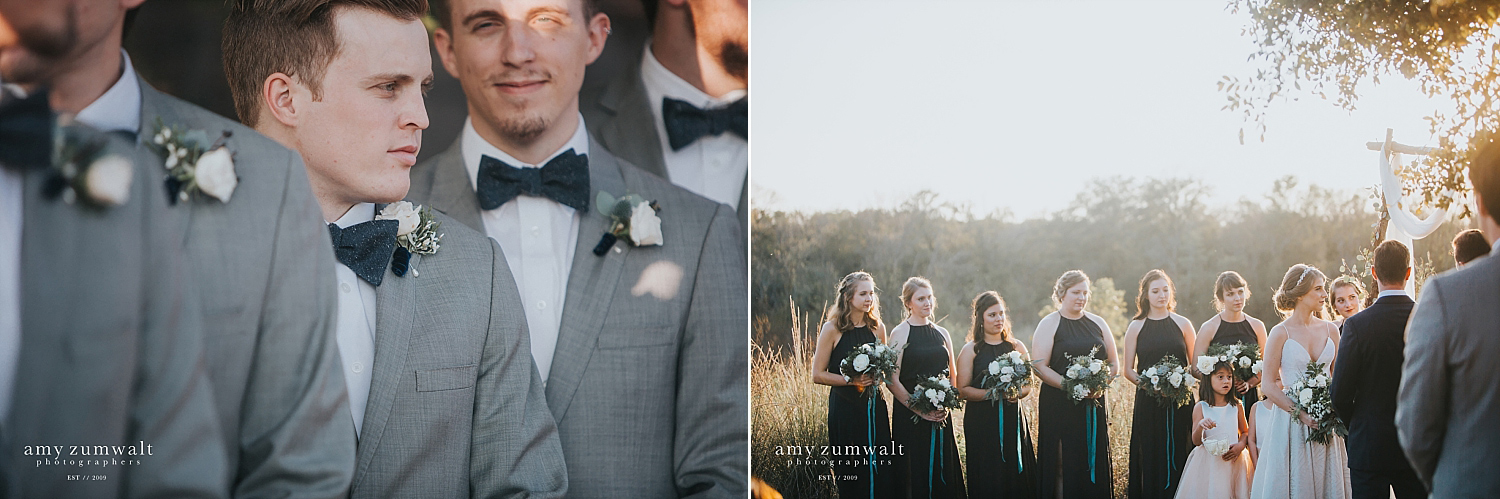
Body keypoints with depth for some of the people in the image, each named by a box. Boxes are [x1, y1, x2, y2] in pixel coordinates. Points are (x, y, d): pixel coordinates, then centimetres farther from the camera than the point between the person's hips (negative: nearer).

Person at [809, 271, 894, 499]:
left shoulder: (877, 327, 9)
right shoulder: (832, 329, -5)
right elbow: (818, 375, -6)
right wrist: (851, 380, -17)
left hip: (874, 405, 4)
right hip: (845, 407, -4)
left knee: (880, 470, 1)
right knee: (851, 474, 1)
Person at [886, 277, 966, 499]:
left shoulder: (941, 333, 12)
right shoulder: (900, 333, -4)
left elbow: (953, 375, 17)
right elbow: (892, 380, -11)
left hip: (940, 416, 5)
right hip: (910, 416, -5)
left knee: (943, 469, 5)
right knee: (915, 471, -3)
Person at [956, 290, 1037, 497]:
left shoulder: (1017, 346, 10)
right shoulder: (971, 350, 0)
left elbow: (1028, 385, 12)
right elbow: (963, 389, -5)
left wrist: (1016, 394, -10)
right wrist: (991, 394, -18)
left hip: (1013, 419, 3)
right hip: (981, 423, -3)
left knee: (1019, 478, 1)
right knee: (987, 480, -3)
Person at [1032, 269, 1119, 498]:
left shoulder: (1097, 323, 12)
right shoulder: (1049, 324, 0)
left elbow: (1114, 363, 13)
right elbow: (1040, 366, -8)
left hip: (1094, 405, 4)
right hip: (1059, 407, -4)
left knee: (1095, 461, 3)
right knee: (1064, 465, -3)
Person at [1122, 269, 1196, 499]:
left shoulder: (1182, 324, 7)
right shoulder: (1136, 327, 5)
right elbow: (1128, 370, 5)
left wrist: (1184, 380, -10)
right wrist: (1144, 381, -14)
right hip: (1148, 402, -1)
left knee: (1177, 457, 1)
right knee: (1151, 458, 0)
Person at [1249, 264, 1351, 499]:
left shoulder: (1330, 330, 7)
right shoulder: (1281, 333, -6)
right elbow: (1268, 386, -8)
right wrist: (1300, 413, -16)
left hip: (1325, 424, 4)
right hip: (1291, 424, -4)